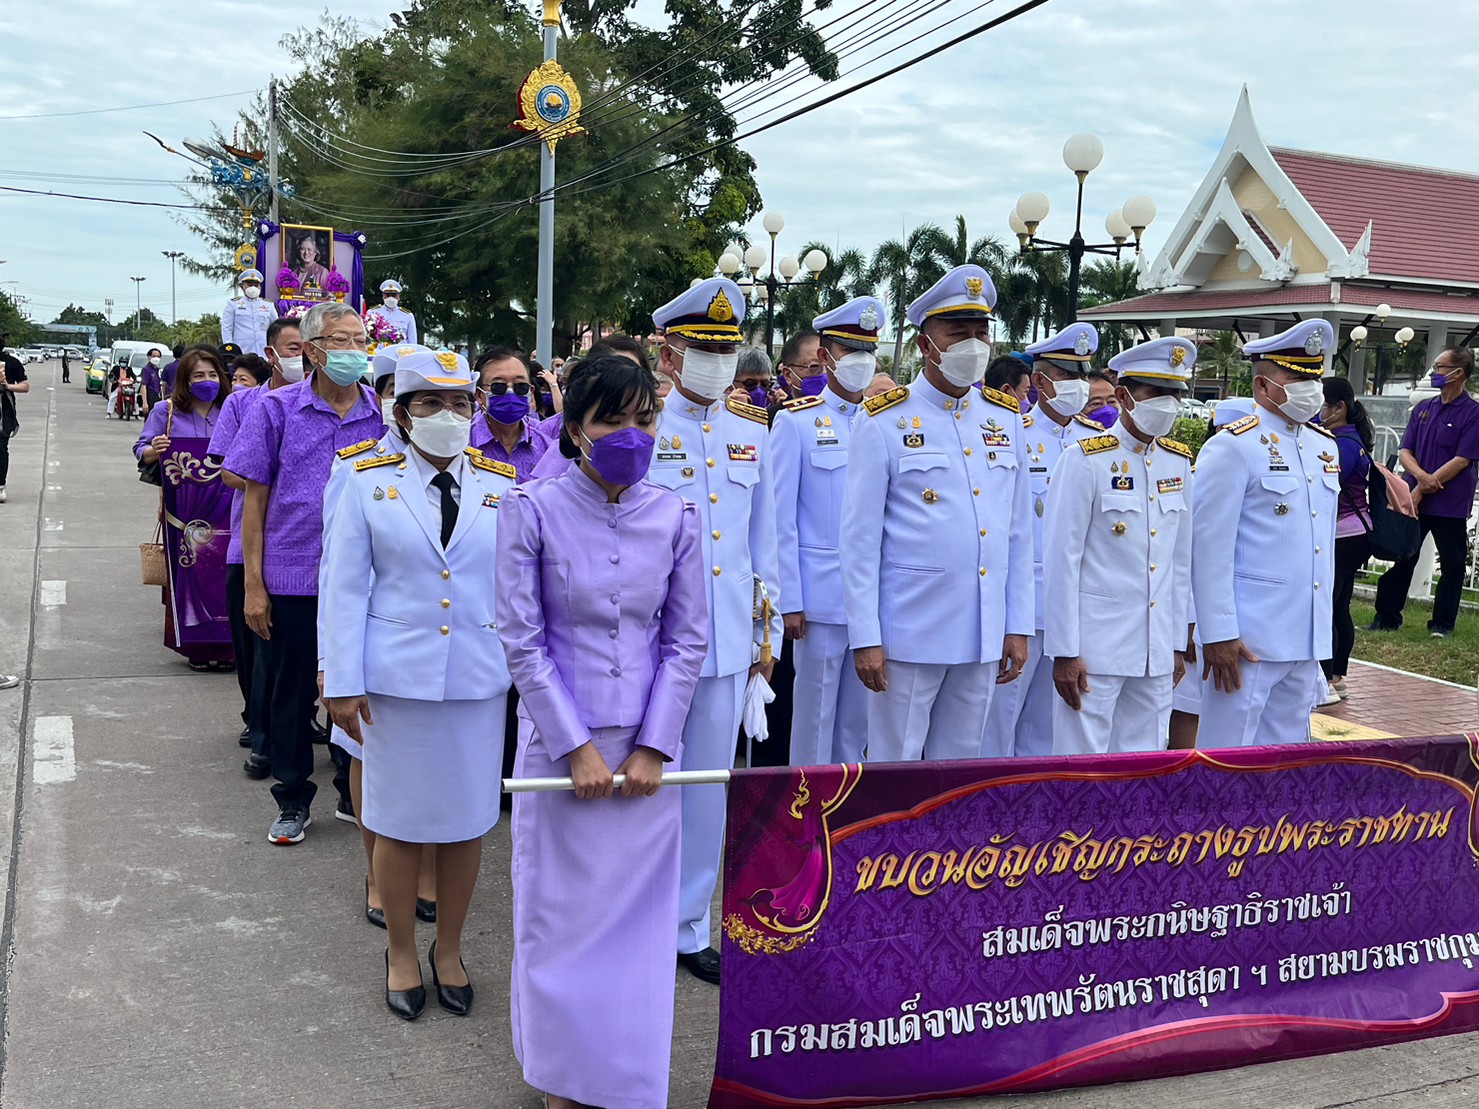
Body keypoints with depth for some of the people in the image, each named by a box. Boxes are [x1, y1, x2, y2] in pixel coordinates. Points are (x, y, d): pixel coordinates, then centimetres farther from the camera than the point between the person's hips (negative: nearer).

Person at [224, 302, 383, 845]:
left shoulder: (385, 413, 2)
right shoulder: (277, 409, -2)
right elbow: (255, 499, -1)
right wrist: (253, 585, -4)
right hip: (292, 578, -1)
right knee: (292, 692, 9)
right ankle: (293, 799, 25)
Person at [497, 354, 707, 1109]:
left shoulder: (676, 517, -1)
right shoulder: (532, 508, -9)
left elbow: (687, 641, 2)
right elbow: (523, 641, -8)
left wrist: (654, 746, -5)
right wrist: (577, 747, -10)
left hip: (648, 748, 2)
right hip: (560, 741, -2)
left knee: (640, 913, 10)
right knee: (562, 913, 9)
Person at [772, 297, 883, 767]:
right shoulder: (796, 421, -1)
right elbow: (782, 519, -4)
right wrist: (790, 601, -8)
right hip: (822, 599, -4)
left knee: (859, 720, 13)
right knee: (815, 717, 5)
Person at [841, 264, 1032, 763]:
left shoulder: (1005, 418, 9)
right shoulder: (885, 422, -5)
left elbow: (1018, 531, 11)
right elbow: (860, 539, -6)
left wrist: (1018, 627, 8)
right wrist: (865, 638, -10)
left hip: (984, 635, 4)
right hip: (908, 633, -4)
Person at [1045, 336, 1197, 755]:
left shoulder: (1178, 463, 10)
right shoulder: (1087, 460, -8)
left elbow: (1180, 559, 14)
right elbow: (1062, 561, -9)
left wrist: (1177, 643, 13)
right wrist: (1065, 652, -11)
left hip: (1157, 651, 6)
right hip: (1095, 648, -5)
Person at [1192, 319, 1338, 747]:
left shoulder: (1325, 447, 14)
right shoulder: (1233, 446, -9)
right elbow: (1210, 547, -13)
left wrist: (1323, 622, 17)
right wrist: (1218, 633, -16)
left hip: (1308, 639, 7)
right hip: (1248, 639, -7)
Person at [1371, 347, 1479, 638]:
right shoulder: (1423, 408, 10)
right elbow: (1406, 451, 7)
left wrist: (1422, 491, -14)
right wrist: (1421, 476, -15)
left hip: (1450, 504, -5)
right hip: (1413, 500, 5)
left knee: (1452, 565, 4)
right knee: (1401, 558, 7)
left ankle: (1443, 624, 14)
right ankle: (1387, 618, 13)